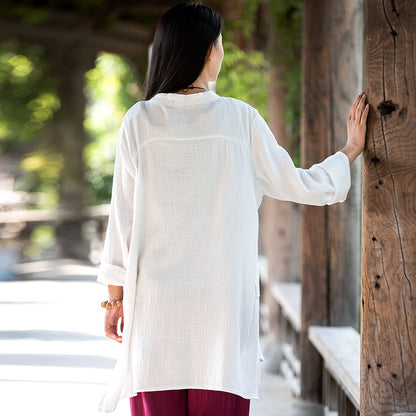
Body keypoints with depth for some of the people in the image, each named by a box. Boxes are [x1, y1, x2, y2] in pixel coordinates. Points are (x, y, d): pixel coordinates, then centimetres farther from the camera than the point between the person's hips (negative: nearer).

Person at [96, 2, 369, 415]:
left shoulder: (139, 121, -1)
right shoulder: (240, 119, -2)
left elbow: (123, 218, 0)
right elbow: (296, 185, 9)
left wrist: (115, 298, 9)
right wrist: (350, 150, 25)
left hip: (155, 302, 1)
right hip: (222, 299, 0)